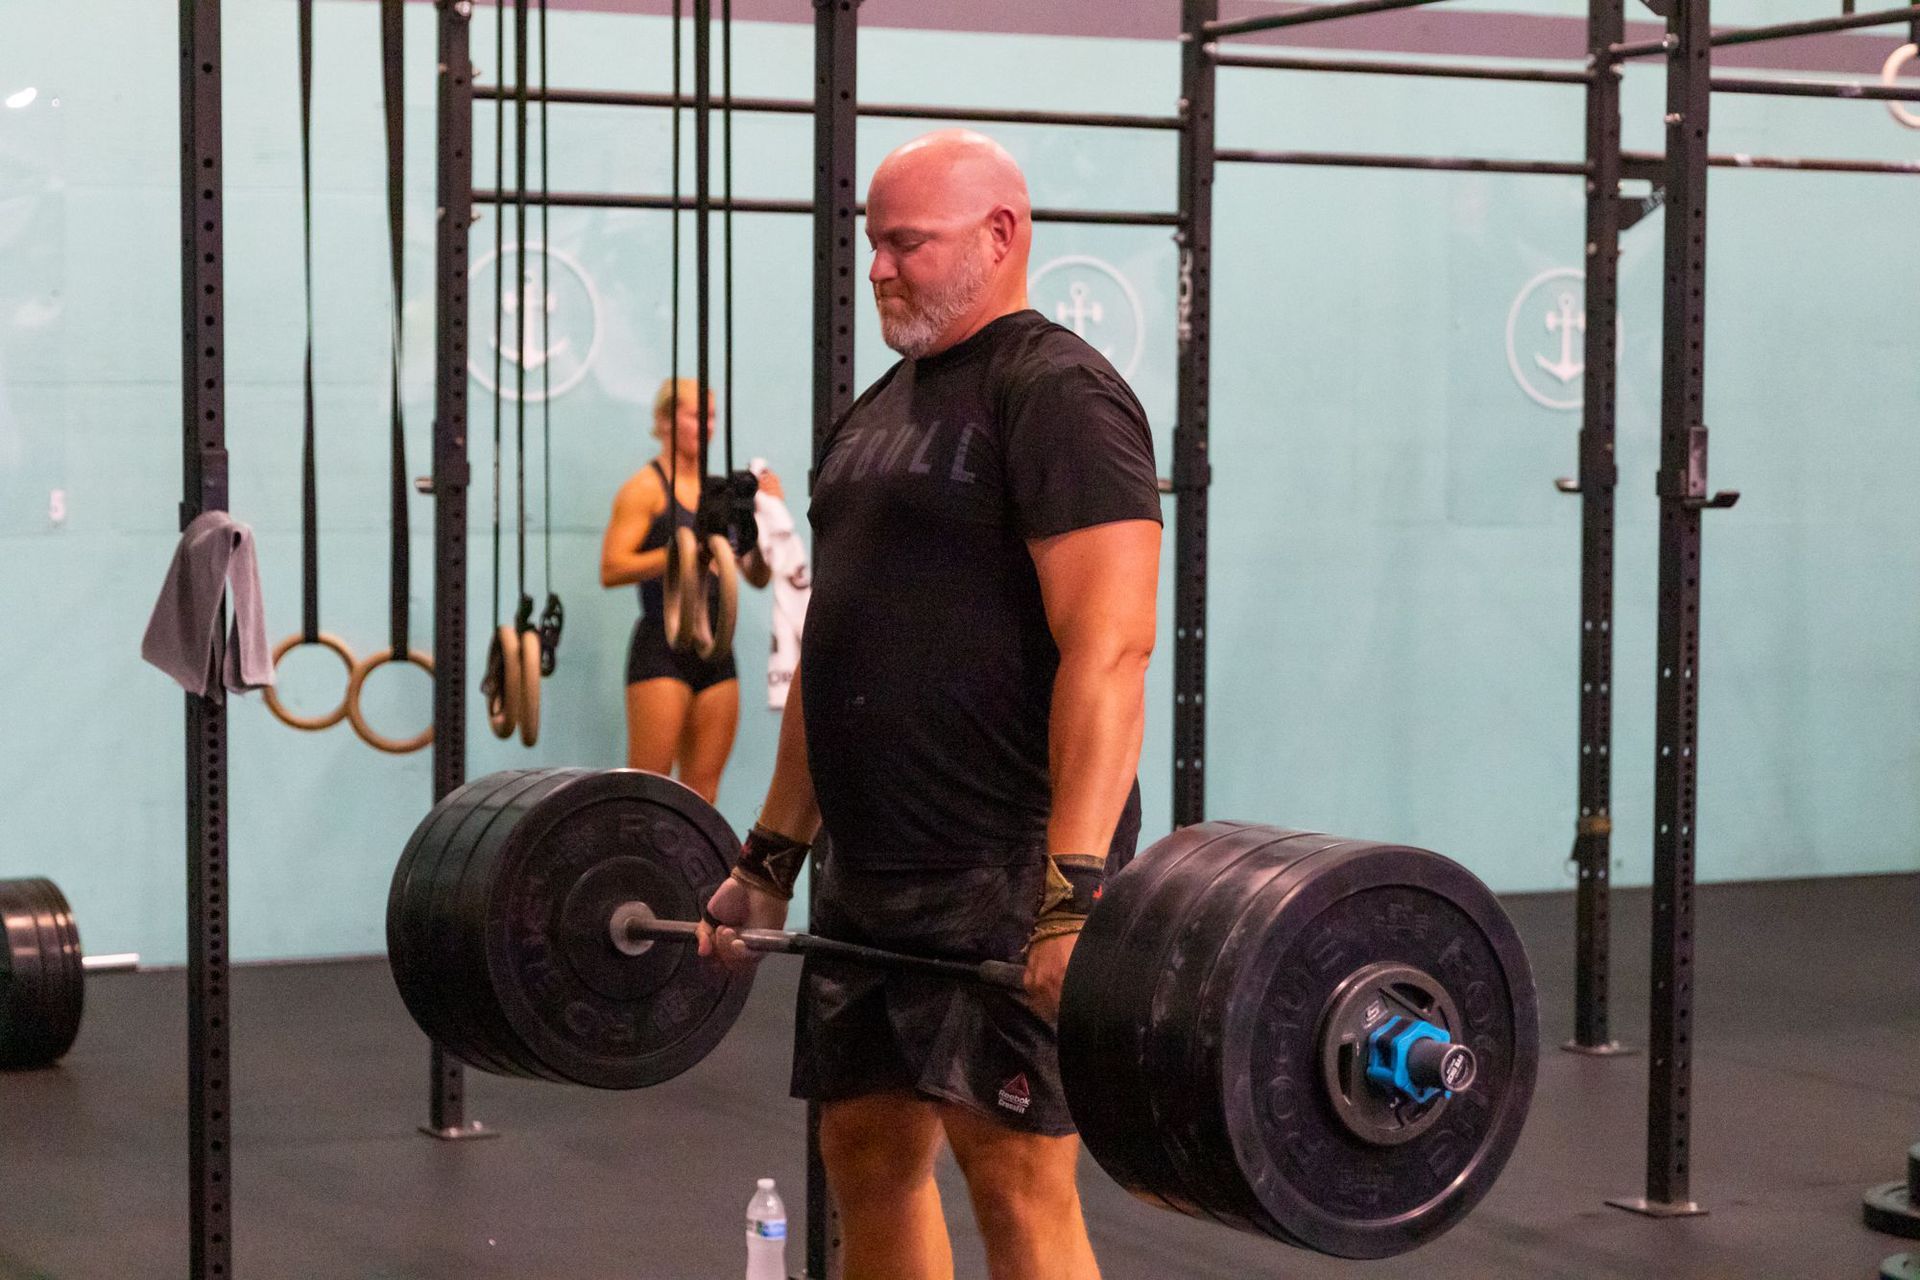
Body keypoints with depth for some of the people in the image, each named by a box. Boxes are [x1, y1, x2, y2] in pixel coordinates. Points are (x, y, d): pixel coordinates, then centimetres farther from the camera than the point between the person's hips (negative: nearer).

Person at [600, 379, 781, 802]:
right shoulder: (645, 488, -2)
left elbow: (758, 577, 15)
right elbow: (611, 569, -12)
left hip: (716, 651, 6)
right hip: (662, 647, -6)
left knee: (702, 788, 7)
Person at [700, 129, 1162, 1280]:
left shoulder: (1056, 397, -11)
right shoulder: (883, 409, 17)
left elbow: (1109, 651, -20)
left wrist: (1076, 890, -27)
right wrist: (771, 857, 18)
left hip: (1009, 874, -9)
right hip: (873, 871, 9)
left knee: (1017, 1177, -8)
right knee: (869, 1154, 12)